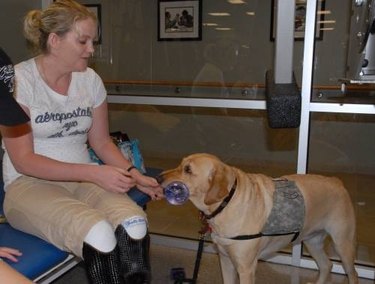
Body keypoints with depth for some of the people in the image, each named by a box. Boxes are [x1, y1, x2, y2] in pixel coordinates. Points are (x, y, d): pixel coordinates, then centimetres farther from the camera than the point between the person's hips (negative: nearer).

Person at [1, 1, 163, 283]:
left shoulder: (91, 79, 2)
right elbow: (23, 160, -14)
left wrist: (135, 175, -7)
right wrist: (94, 173, -23)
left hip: (83, 179, 4)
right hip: (30, 183, -3)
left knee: (135, 224, -27)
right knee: (99, 234, -32)